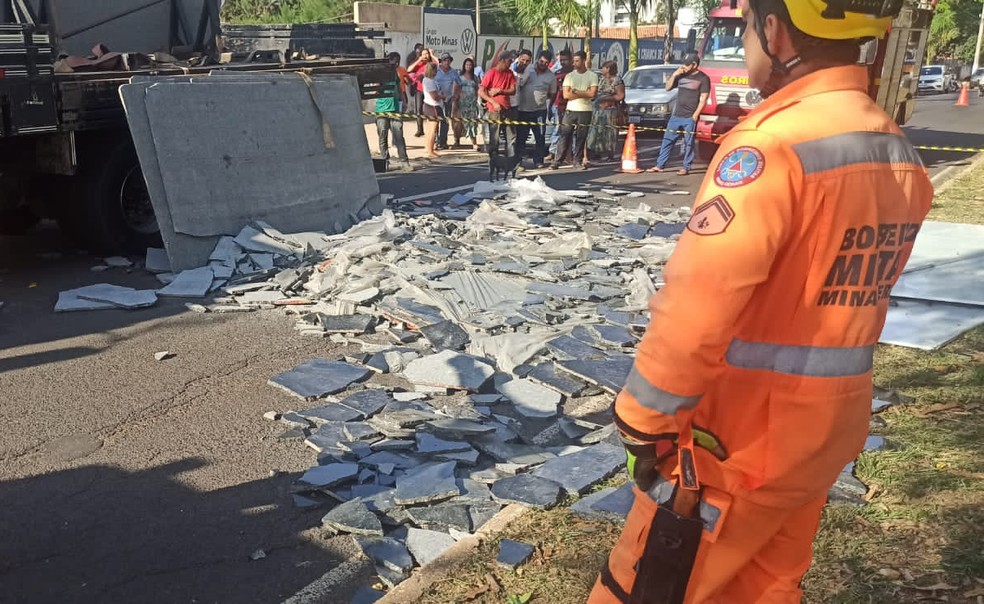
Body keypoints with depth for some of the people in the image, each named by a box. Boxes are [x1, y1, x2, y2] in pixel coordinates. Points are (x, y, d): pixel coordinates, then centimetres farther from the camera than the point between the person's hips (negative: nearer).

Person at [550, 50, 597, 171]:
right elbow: (566, 95, -4)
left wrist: (575, 91, -8)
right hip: (570, 110, 1)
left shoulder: (592, 76, 3)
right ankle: (557, 161, 1)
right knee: (564, 137, -1)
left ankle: (578, 162, 9)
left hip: (585, 111, -1)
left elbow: (593, 94, -10)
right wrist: (584, 94, -7)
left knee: (581, 138, 2)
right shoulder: (569, 76, 7)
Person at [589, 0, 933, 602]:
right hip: (828, 428, 8)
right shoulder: (899, 153, 4)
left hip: (740, 440, -8)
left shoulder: (771, 144, -23)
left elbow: (697, 311, -26)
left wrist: (644, 419, -14)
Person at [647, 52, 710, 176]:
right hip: (676, 115, 6)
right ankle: (659, 165, 9)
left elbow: (703, 99, -8)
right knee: (667, 140, 5)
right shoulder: (682, 75, 12)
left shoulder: (703, 78, -3)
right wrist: (674, 75, 0)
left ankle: (686, 168, 5)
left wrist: (695, 115, -14)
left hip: (690, 117, -5)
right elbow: (668, 87, 16)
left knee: (689, 143, -1)